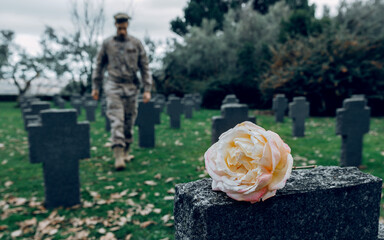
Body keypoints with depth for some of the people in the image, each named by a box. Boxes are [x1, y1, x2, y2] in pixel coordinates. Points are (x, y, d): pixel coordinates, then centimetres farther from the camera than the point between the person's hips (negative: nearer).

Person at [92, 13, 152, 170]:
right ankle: (118, 157, -13)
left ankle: (126, 152, 23)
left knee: (129, 122, 7)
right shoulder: (107, 43, 6)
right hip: (113, 86, -1)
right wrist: (95, 87, 9)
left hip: (131, 87, 1)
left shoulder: (136, 43, 5)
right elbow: (99, 66, 12)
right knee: (116, 121, -10)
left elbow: (145, 67, 5)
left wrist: (147, 89, -2)